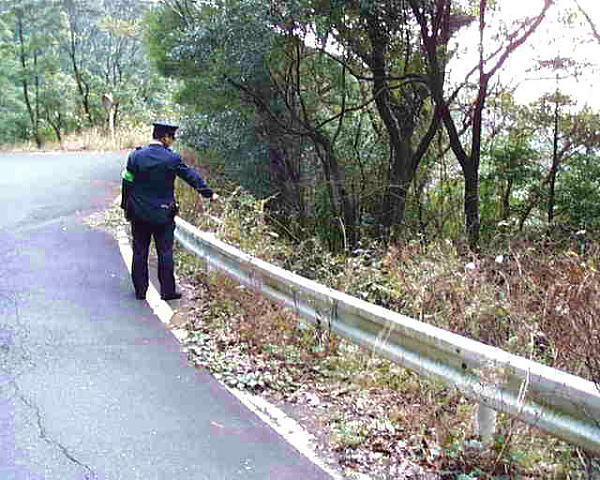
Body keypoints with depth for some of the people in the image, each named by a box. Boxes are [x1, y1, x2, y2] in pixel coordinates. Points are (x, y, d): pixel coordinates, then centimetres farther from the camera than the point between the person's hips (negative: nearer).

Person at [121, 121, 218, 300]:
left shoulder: (135, 156, -3)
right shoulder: (172, 158, -9)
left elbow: (127, 184, 0)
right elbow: (191, 176, 0)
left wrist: (126, 207, 10)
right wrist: (209, 193, 13)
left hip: (139, 214, 2)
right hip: (163, 214, -2)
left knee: (140, 252, 10)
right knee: (165, 253, 6)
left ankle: (140, 291, 16)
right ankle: (167, 291, 10)